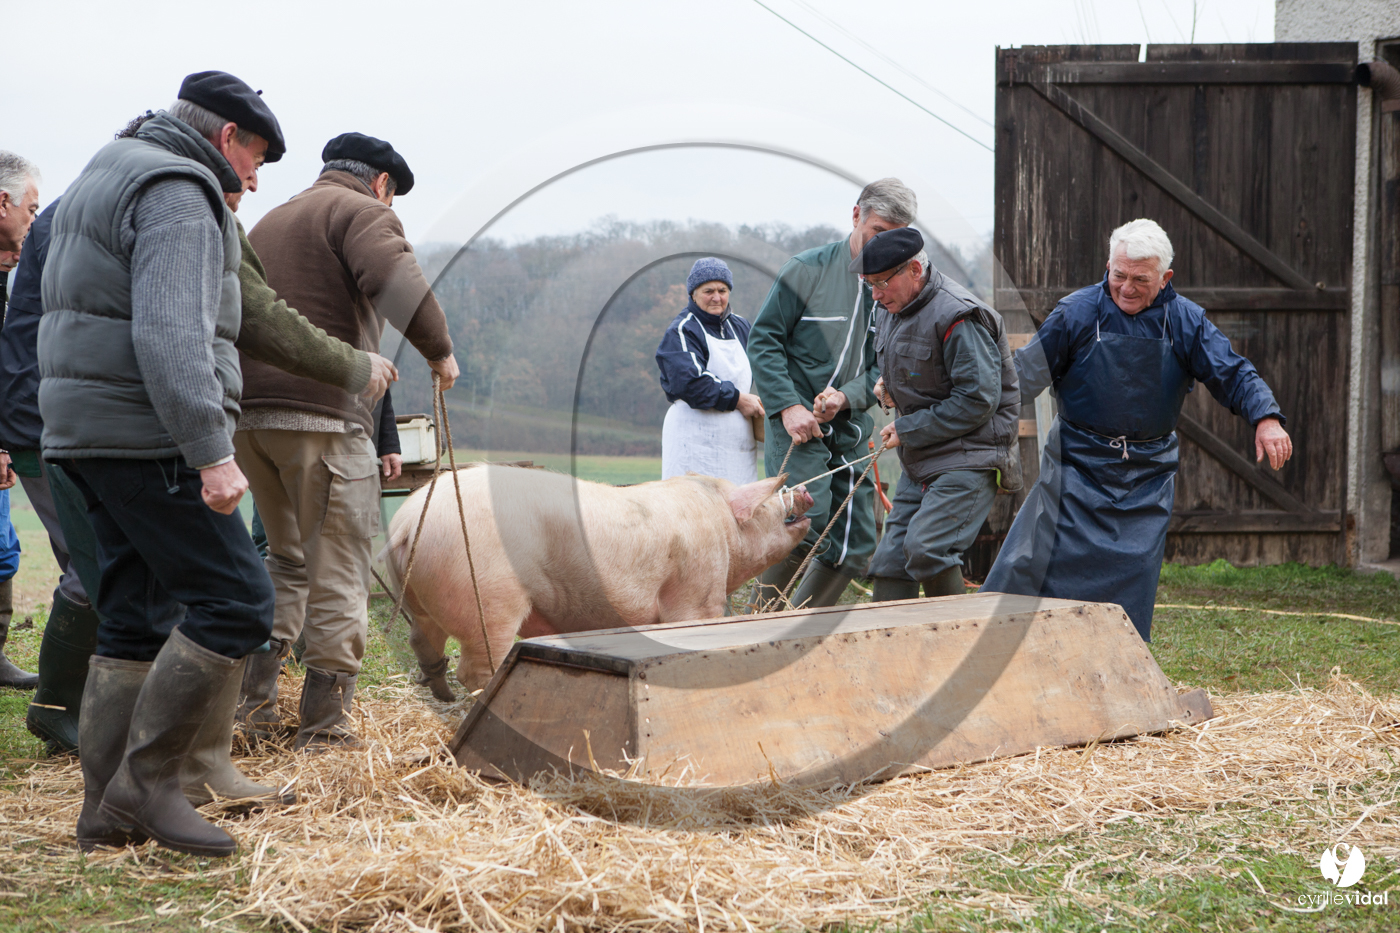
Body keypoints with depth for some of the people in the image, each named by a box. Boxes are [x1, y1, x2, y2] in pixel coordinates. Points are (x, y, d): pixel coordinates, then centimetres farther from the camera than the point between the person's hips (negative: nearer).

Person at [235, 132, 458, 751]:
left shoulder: (271, 221, 26)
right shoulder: (363, 212, 0)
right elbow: (397, 282, -19)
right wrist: (439, 351, -8)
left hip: (246, 413, 8)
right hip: (322, 413, -8)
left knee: (287, 558, 22)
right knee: (338, 570, 1)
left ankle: (252, 702, 19)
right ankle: (324, 724, 3)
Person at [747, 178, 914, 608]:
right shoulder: (808, 269, -2)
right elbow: (763, 339, -2)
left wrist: (846, 396, -11)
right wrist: (787, 406, -13)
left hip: (849, 427, 5)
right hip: (796, 421, -5)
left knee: (855, 545, 4)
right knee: (808, 514, -24)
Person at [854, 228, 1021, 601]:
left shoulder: (958, 318, -19)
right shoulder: (891, 309, 12)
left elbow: (978, 400, -22)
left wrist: (907, 429, -15)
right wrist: (889, 384, 8)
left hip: (967, 459, -9)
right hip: (919, 460, 9)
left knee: (925, 549, -22)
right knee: (891, 558, 4)